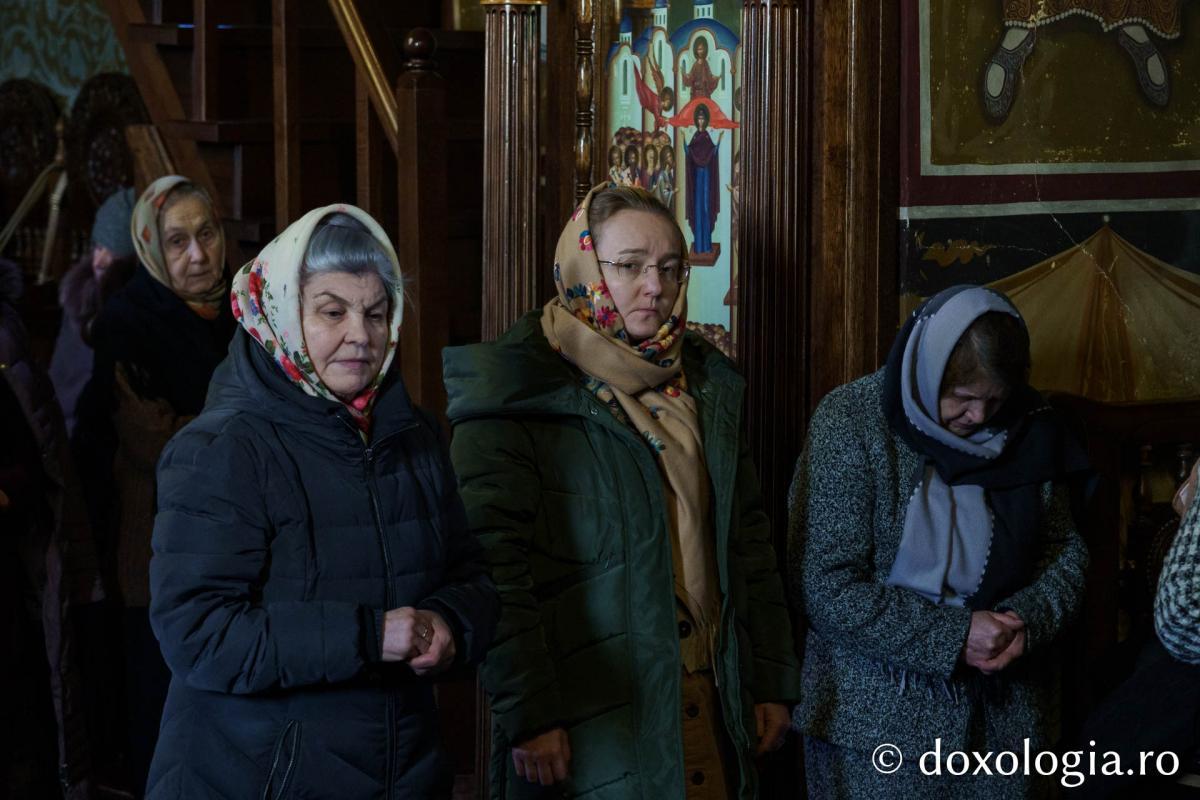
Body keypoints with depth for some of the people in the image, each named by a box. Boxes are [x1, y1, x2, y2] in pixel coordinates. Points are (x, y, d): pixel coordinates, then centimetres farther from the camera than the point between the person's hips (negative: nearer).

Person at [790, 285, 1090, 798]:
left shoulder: (1027, 428, 0)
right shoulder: (850, 422, -12)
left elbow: (1066, 548, 10)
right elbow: (825, 587, -16)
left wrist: (1030, 620, -10)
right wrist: (953, 636, -19)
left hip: (1002, 716, 4)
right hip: (876, 716, -4)